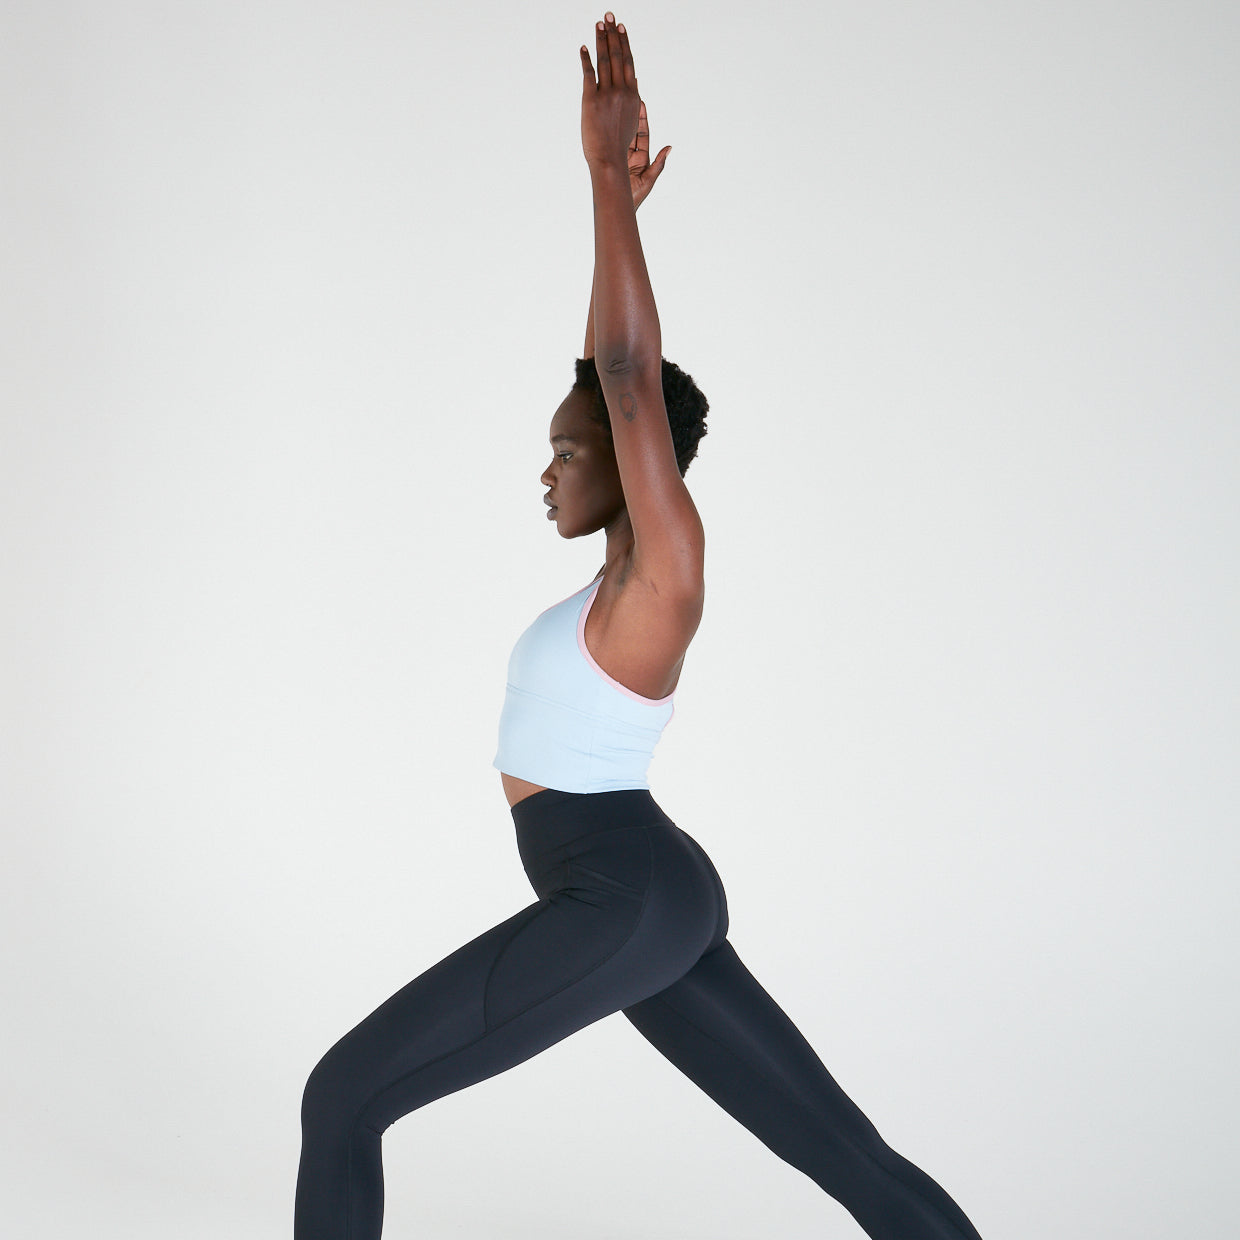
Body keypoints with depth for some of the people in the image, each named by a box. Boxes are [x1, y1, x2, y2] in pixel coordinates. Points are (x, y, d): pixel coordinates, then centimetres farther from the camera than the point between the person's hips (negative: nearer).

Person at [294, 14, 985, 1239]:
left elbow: (631, 372, -20)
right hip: (643, 898, 11)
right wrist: (618, 209, 21)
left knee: (341, 1098, -4)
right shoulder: (633, 557, 14)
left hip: (623, 903, -11)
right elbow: (615, 377, 21)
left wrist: (609, 179, -18)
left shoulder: (665, 556, -11)